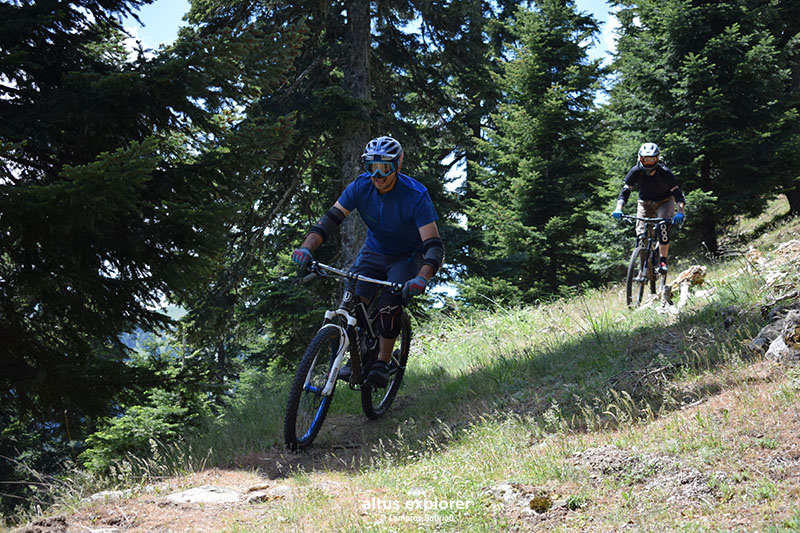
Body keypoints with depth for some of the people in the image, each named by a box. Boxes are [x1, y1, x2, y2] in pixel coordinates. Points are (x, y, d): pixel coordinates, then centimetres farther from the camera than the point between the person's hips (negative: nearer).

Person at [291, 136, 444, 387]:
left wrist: (422, 278, -51)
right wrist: (307, 247, -38)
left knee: (389, 305, -27)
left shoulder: (416, 195, -28)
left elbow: (434, 245, -33)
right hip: (374, 252, 3)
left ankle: (382, 363, -9)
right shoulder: (361, 187, -17)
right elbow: (330, 219, -19)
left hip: (407, 257, -3)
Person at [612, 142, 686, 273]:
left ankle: (663, 261, -22)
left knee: (663, 227, -28)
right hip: (645, 202, 2)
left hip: (664, 201, -2)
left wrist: (680, 212, -46)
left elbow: (677, 193, -30)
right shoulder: (636, 172, -21)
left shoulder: (664, 173, -27)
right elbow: (625, 191, -21)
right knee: (641, 233, -12)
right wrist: (618, 209, -38)